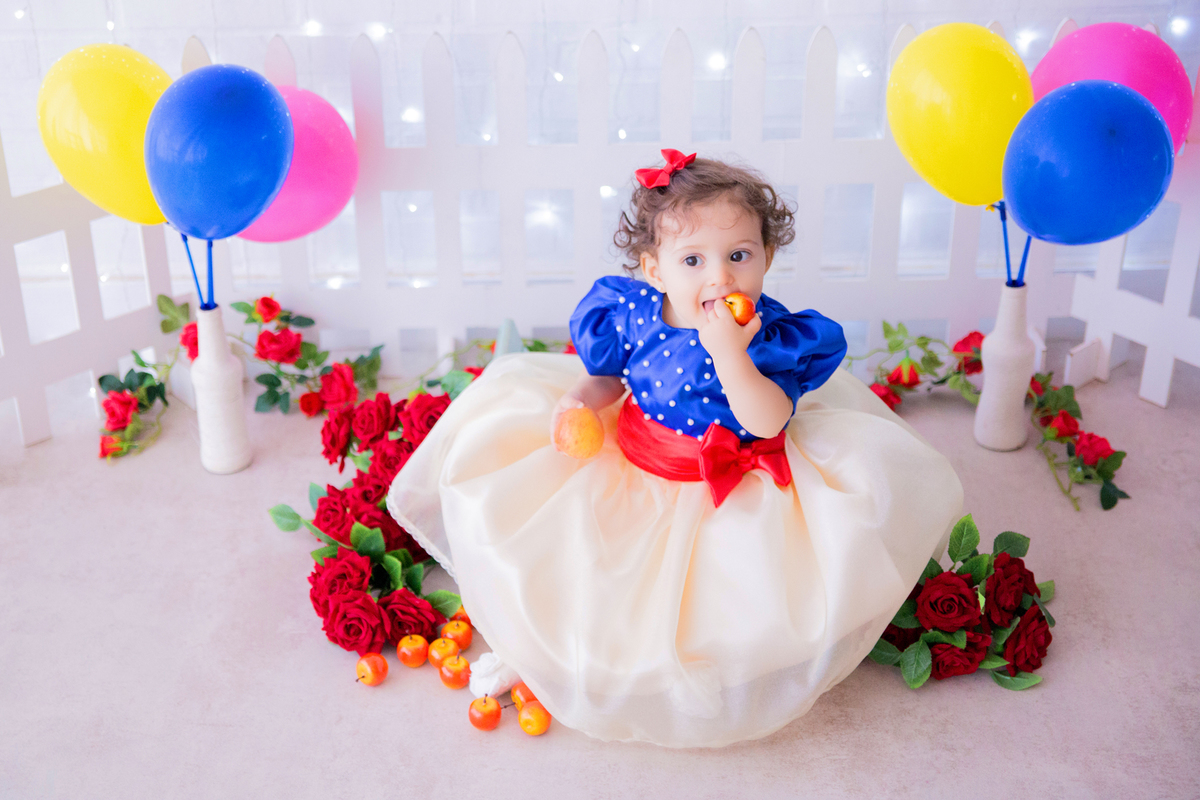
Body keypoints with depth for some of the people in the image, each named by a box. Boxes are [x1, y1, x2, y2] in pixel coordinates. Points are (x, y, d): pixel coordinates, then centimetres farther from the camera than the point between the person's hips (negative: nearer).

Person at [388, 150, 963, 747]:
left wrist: (728, 352, -42)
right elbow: (609, 377, 9)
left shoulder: (771, 335, -20)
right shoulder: (632, 312, -10)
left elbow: (767, 423, -32)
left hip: (726, 493, -4)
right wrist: (583, 397, -14)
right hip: (630, 467, 4)